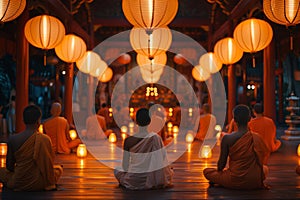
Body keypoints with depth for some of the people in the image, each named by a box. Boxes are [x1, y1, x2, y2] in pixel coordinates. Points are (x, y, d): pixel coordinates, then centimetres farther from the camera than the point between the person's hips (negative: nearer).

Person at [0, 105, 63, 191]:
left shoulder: (12, 139, -10)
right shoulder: (45, 139, -12)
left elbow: (9, 166, -1)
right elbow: (48, 164, -1)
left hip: (17, 184, 0)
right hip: (38, 184, 0)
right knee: (59, 168, 27)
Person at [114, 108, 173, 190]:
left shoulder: (128, 141, -15)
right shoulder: (155, 138, -18)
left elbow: (125, 166, -8)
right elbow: (162, 160, -13)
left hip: (133, 181, -1)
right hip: (151, 182, 1)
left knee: (117, 170, 30)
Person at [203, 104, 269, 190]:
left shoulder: (227, 138, -13)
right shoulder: (256, 138, -7)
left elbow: (222, 163, -7)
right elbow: (261, 161, 5)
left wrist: (219, 170, 18)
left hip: (233, 182, -2)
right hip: (253, 182, 3)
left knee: (206, 171, 19)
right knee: (265, 168, 36)